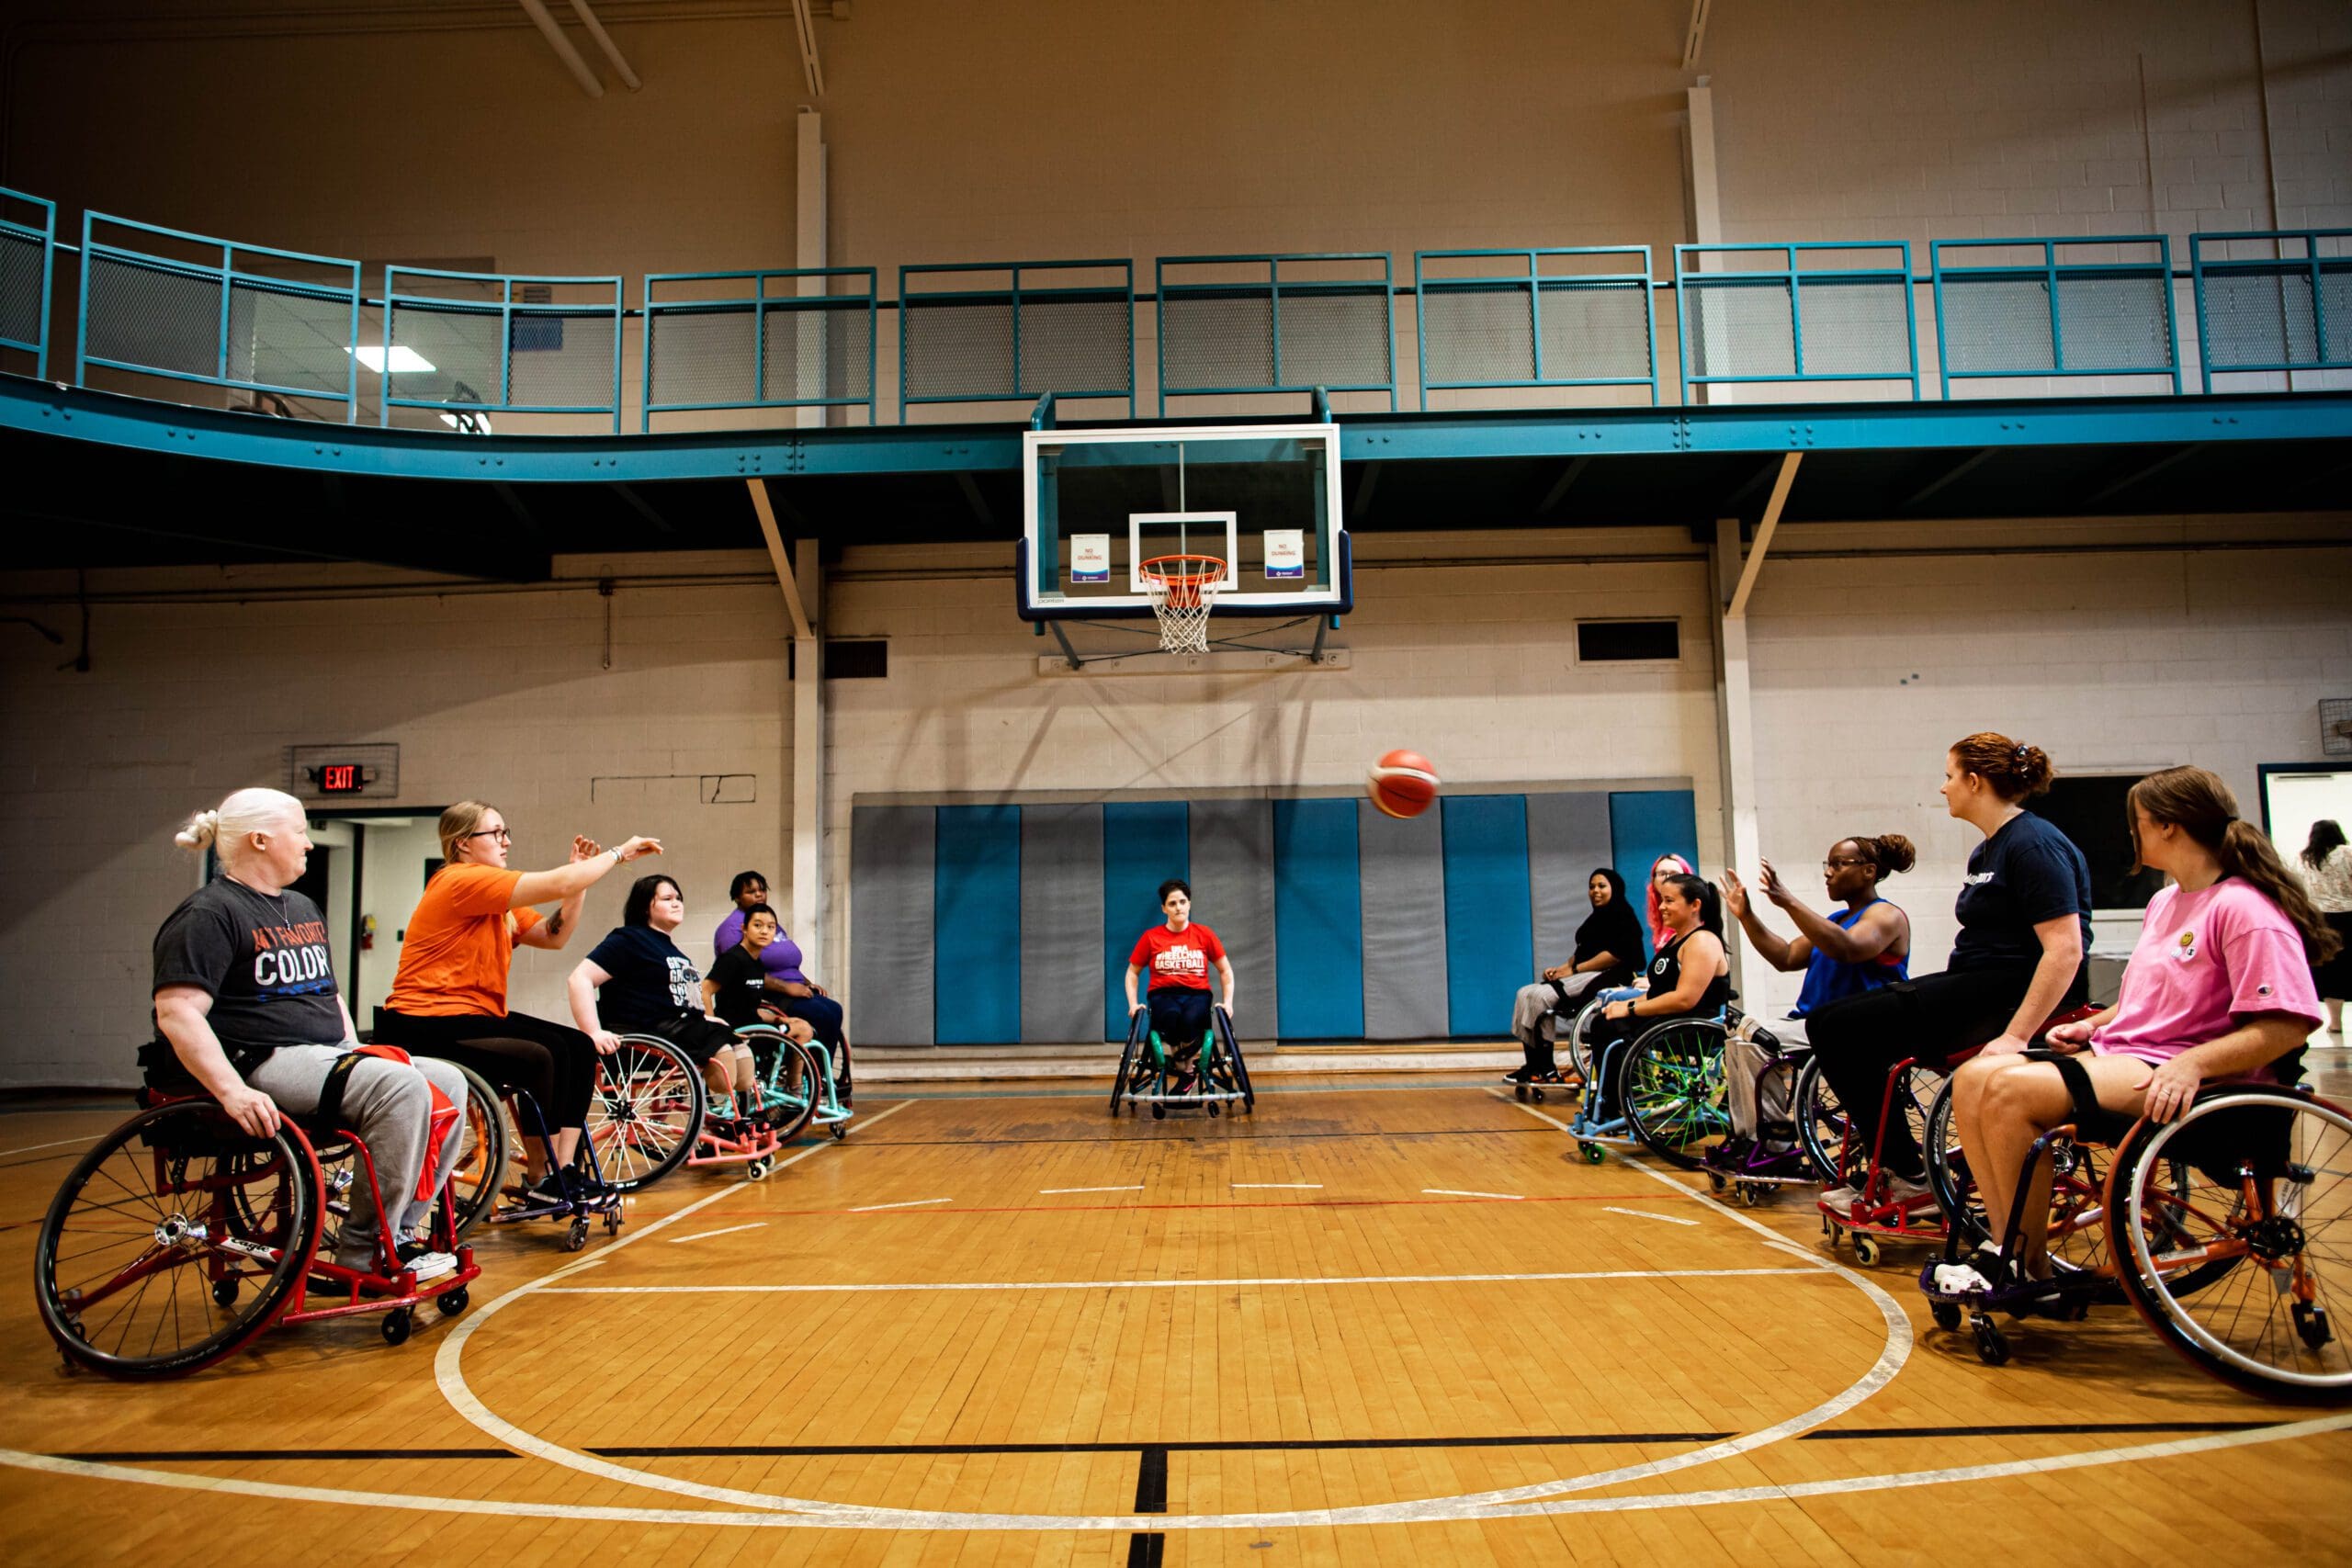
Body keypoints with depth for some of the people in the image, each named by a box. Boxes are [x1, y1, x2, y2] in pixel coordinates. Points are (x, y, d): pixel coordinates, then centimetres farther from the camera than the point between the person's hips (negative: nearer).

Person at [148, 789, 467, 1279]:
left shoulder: (304, 909, 23)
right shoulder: (209, 915, -7)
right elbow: (177, 1013, -18)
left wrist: (355, 1054, 15)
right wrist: (232, 1091, -29)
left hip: (327, 1055, 10)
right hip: (265, 1064, -9)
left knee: (449, 1082, -6)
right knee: (400, 1087, -29)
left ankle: (401, 1228, -6)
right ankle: (365, 1248, -22)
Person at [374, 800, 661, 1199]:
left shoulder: (501, 904, 15)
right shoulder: (462, 882, -15)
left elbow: (555, 936, 7)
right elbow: (558, 884, -22)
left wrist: (580, 873, 0)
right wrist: (619, 853, -11)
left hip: (478, 1014, 10)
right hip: (428, 1025, -10)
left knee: (579, 1047, -4)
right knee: (542, 1056, -24)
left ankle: (563, 1170, -7)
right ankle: (538, 1179, -6)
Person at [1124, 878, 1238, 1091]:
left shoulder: (1204, 935, 6)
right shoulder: (1150, 938, 4)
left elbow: (1225, 971, 14)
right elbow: (1132, 972, 14)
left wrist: (1228, 1002, 0)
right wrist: (1133, 1004, 0)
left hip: (1197, 995, 0)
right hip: (1163, 995, 0)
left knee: (1190, 1019, -37)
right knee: (1171, 1016, -39)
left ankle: (1185, 1069, -7)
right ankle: (1185, 1069, -14)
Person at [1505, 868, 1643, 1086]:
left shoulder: (1623, 916, -4)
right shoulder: (1597, 918, 24)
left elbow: (1617, 954, -17)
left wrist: (1575, 969, -16)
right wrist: (1563, 968, 0)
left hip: (1608, 978, -10)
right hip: (1585, 976, 10)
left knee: (1541, 996, -25)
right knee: (1525, 994, -9)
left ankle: (1546, 1069, -18)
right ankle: (1533, 1064, -17)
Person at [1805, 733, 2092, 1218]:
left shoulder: (2034, 845, -14)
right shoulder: (1987, 851, 17)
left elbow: (2065, 950, -22)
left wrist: (2015, 1037, -27)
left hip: (2010, 991, -10)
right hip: (1974, 984, 10)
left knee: (1843, 1028, -16)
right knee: (1827, 1023, 1)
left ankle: (1907, 1174, -4)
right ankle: (1891, 1163, 5)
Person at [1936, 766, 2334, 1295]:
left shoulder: (2245, 909, -11)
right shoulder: (2165, 902, 20)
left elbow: (2286, 1027, -19)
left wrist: (2192, 1063, -29)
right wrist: (2093, 1025, 13)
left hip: (2173, 1077, -9)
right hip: (2116, 1053, 10)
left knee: (2010, 1089, -29)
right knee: (1973, 1078, -11)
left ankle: (2031, 1265, -14)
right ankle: (2006, 1247, -11)